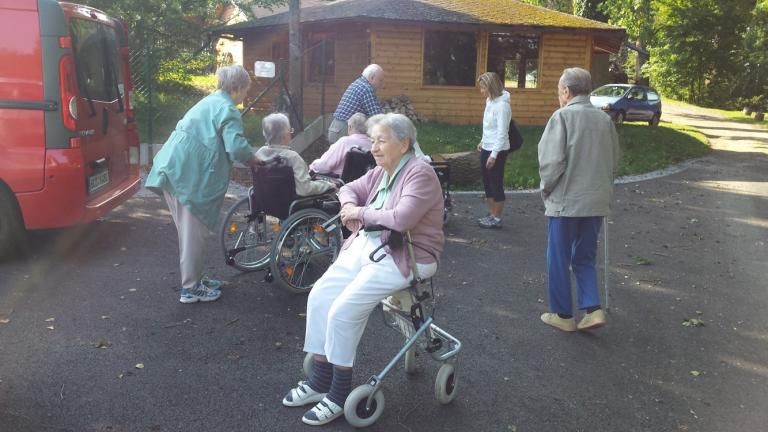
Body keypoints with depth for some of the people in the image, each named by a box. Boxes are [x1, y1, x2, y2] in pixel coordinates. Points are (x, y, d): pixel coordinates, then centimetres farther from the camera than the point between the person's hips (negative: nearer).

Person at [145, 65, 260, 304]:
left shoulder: (210, 101, 21)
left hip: (175, 169, 9)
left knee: (190, 230, 18)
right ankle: (190, 288, 8)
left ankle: (192, 278, 30)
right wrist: (252, 159, -4)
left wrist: (246, 157, 22)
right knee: (194, 232, -1)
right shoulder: (228, 110, -10)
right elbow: (236, 147, -23)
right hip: (191, 175, -9)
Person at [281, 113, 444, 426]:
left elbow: (401, 218, -29)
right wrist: (349, 206, -4)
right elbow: (350, 188, 20)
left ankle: (340, 394, -1)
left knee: (344, 310, -19)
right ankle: (320, 380, 9)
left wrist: (362, 213, -14)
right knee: (320, 295, -2)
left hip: (404, 258, -9)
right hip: (366, 246, 9)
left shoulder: (419, 174, -16)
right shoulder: (381, 171, 10)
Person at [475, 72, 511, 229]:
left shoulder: (502, 104, -20)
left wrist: (494, 154, -23)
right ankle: (491, 214, 27)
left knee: (496, 184, 1)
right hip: (487, 148, 9)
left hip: (497, 151, -9)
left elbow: (502, 132, -22)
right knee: (487, 182, 15)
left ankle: (497, 219, 11)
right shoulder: (490, 101, 7)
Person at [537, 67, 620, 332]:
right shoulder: (605, 119, 6)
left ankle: (563, 315, 17)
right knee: (585, 257, 18)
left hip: (566, 201, -5)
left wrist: (546, 190, -1)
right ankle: (593, 309, 9)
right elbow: (614, 162, 11)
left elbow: (551, 161, -16)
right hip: (597, 202, 6)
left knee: (559, 259, 9)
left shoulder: (562, 116, -11)